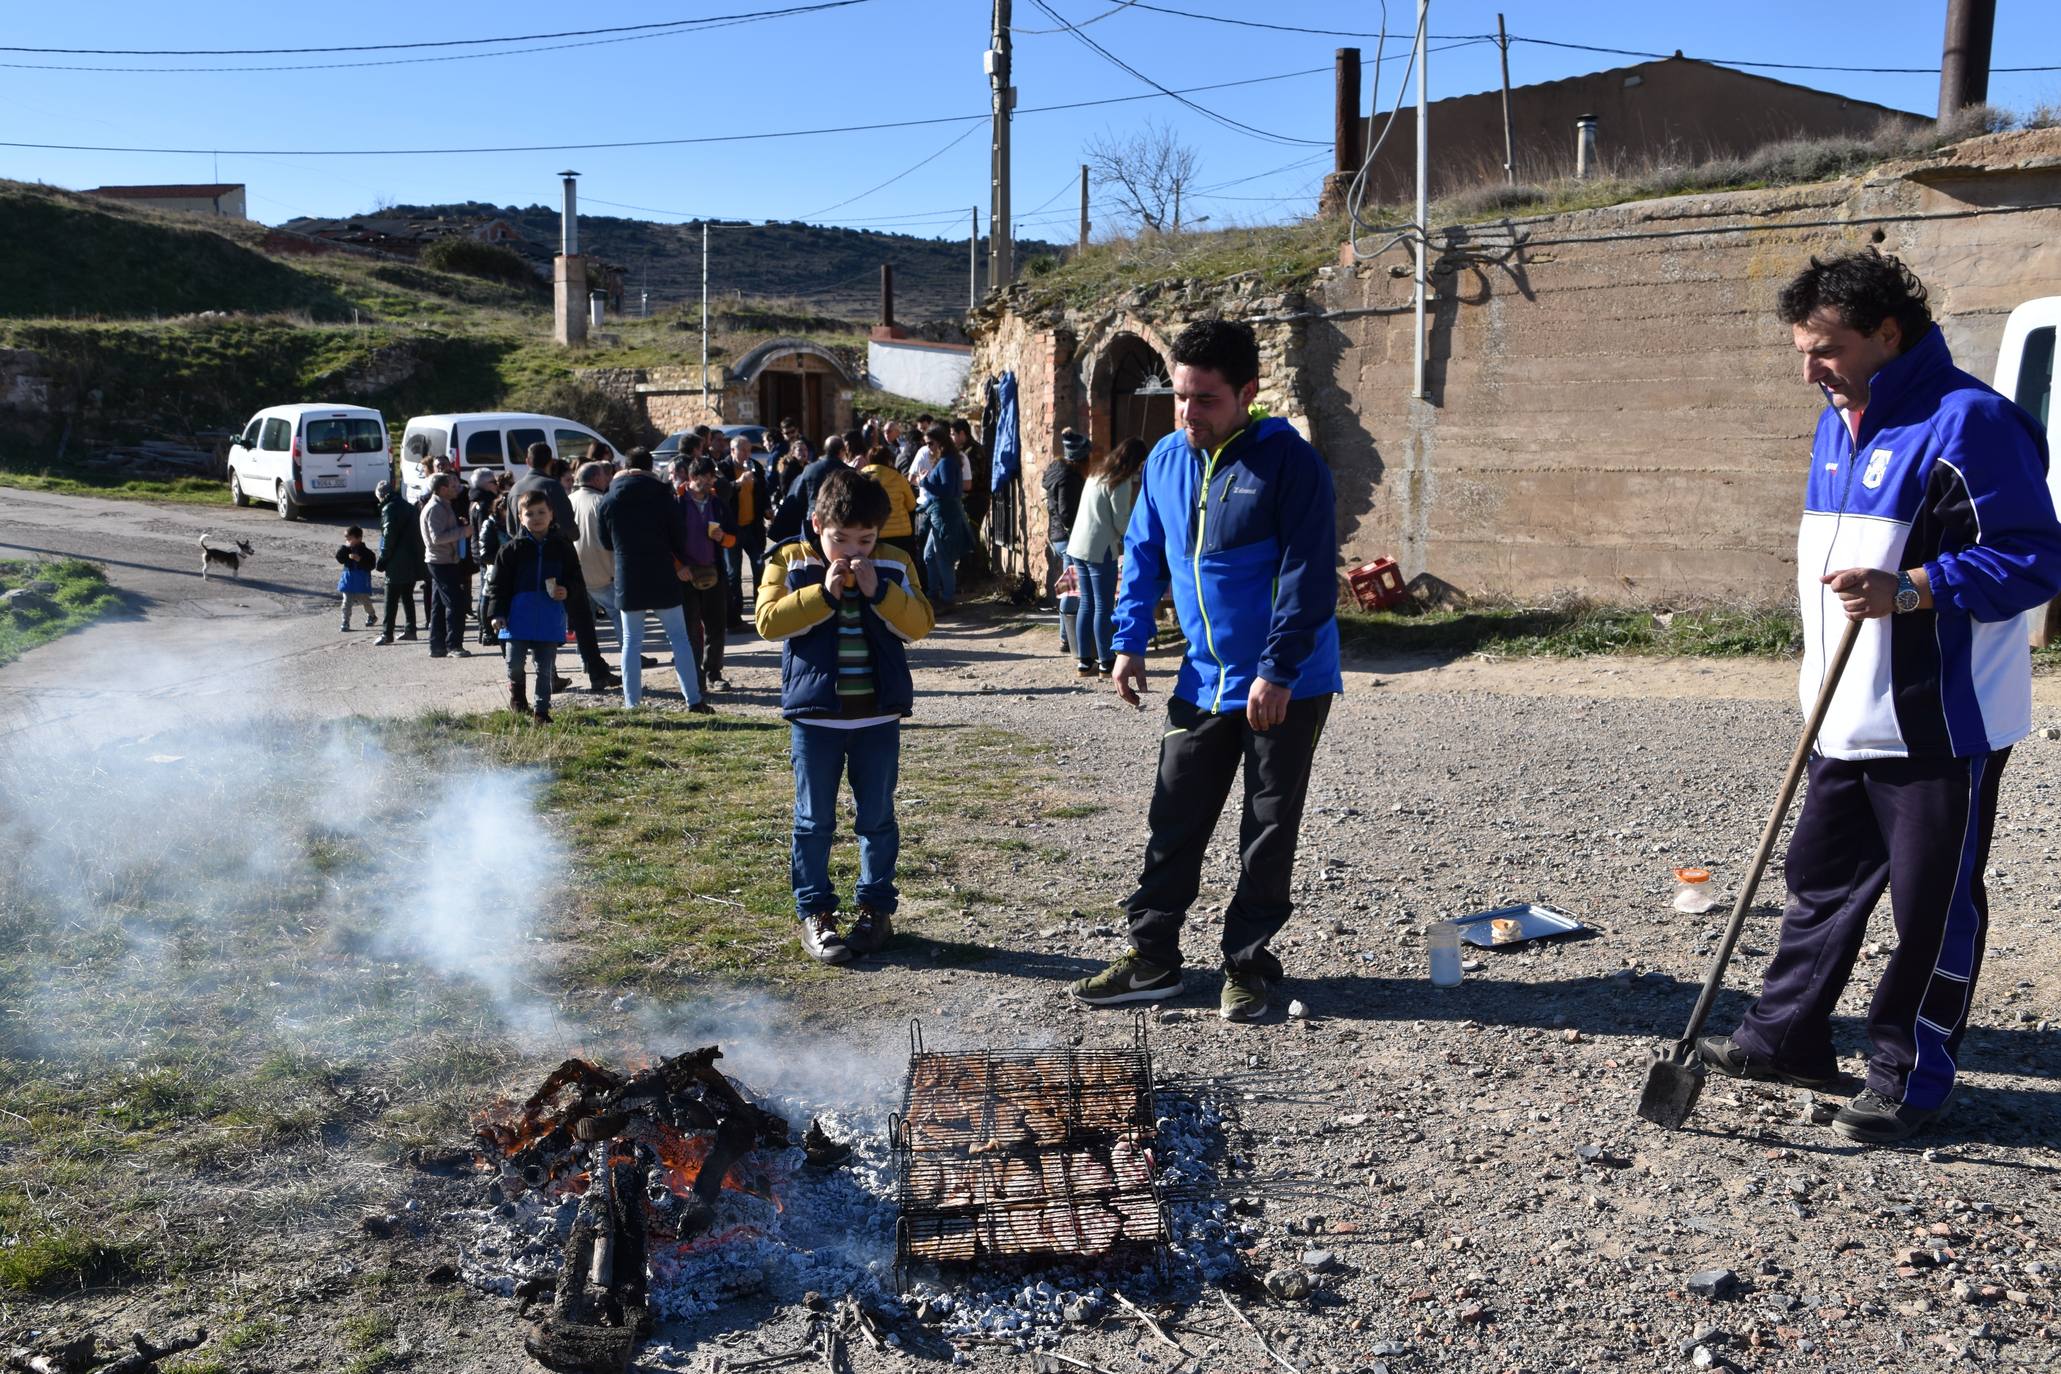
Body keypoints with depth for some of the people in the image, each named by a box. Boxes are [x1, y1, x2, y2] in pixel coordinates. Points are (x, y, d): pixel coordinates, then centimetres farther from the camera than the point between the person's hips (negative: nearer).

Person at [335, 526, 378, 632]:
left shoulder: (365, 552, -9)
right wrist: (344, 548, -15)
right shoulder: (346, 550, 4)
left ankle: (372, 616, 35)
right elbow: (340, 559, -7)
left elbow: (371, 565, -16)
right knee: (347, 602, 0)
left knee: (364, 600, 10)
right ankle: (345, 622, 3)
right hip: (348, 579, 3)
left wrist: (359, 560, -28)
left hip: (361, 581, -3)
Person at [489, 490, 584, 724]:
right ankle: (516, 691, 30)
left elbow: (577, 581, 10)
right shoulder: (512, 548, 1)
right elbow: (499, 583, 2)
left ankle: (542, 710, 17)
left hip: (551, 620, 1)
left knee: (546, 669, 5)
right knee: (514, 662, -2)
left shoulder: (562, 546, 5)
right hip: (518, 615, -1)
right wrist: (497, 613, -6)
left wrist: (567, 592, -11)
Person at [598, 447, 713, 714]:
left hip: (627, 578, 1)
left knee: (631, 641, 8)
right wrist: (682, 563, 18)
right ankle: (694, 700, 0)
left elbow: (606, 543, 8)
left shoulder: (609, 500, 0)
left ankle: (632, 703, 6)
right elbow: (678, 534, 0)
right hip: (662, 575, -1)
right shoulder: (662, 495, -4)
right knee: (678, 637, 4)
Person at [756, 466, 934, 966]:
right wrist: (823, 595, -20)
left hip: (879, 716, 2)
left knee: (877, 818, 10)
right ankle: (814, 912, 16)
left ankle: (876, 906, 23)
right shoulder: (790, 561, -2)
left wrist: (879, 591, -19)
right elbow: (768, 620, -12)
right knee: (814, 820, 6)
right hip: (814, 716, -1)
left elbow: (918, 625, -5)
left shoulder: (894, 565, 3)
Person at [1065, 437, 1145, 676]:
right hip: (1099, 550, -8)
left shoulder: (1097, 474, 15)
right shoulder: (1121, 481, -11)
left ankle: (1085, 661, 12)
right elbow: (1121, 521, -12)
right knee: (1104, 607, -1)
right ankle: (1106, 661, 3)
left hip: (1077, 546, 8)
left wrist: (1119, 539, 16)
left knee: (1087, 604, 11)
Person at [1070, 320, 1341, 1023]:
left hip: (1286, 685, -5)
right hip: (1204, 681, 6)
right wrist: (1129, 641, 6)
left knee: (1268, 831, 6)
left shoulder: (1289, 462, -15)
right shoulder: (1166, 459, 4)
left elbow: (1310, 576, -18)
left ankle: (1248, 964, 19)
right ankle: (1151, 958, 19)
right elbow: (1143, 555, 14)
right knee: (1174, 821, 8)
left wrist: (1278, 670, -21)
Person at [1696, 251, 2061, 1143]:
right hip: (1849, 723, 9)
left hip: (1943, 728, -9)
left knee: (1933, 907, 4)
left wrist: (1908, 590, -30)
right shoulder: (1840, 423, 12)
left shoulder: (1968, 422, -16)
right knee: (1819, 878, 17)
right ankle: (1786, 1037, 31)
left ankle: (1912, 1077, 18)